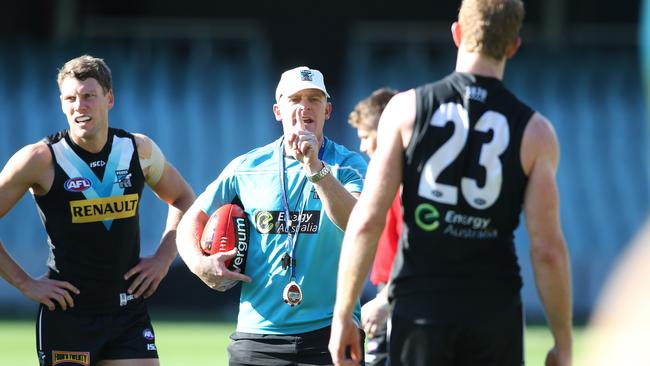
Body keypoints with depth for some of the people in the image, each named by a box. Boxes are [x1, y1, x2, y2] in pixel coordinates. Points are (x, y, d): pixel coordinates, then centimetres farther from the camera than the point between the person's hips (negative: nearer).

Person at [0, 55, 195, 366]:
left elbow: (182, 199, 20)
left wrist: (164, 257, 7)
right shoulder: (41, 159, -10)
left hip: (130, 313, 4)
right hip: (67, 315, -4)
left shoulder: (139, 150, 3)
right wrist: (25, 283, -9)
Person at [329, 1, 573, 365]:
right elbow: (547, 249, -3)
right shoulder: (534, 132, 0)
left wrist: (343, 314, 1)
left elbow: (367, 221, -5)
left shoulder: (407, 108, -1)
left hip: (419, 310, 0)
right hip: (496, 314, 0)